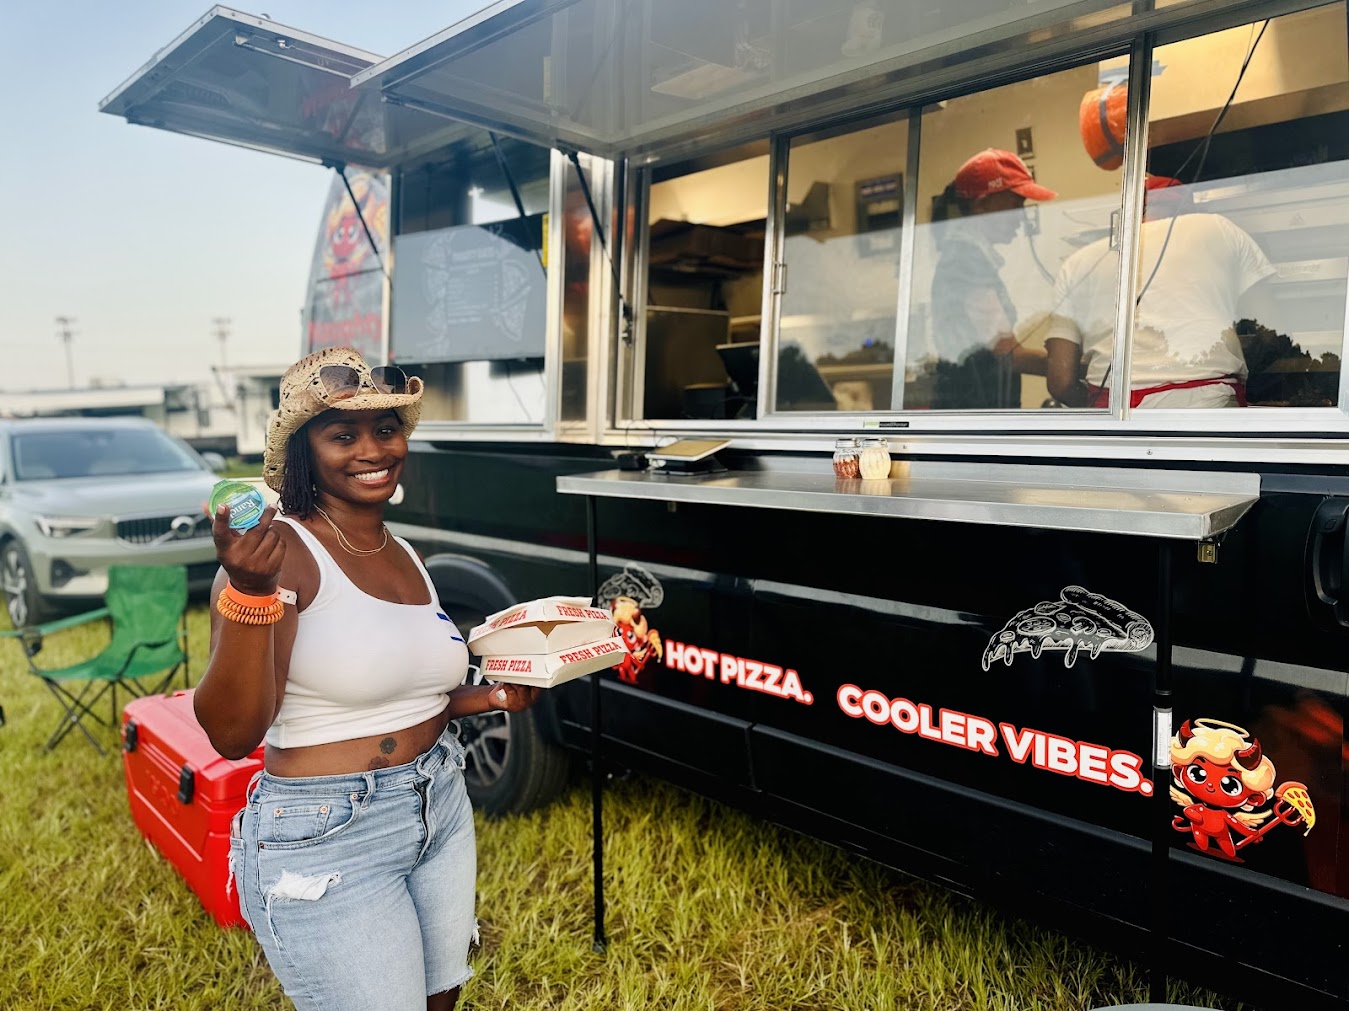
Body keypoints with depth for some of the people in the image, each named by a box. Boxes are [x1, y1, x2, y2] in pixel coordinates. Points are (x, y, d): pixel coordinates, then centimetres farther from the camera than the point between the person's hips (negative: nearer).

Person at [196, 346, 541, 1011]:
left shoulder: (405, 557, 5)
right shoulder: (279, 551, -17)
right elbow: (232, 734, -23)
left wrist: (492, 698, 5)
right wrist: (248, 593, -35)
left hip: (441, 811, 7)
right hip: (325, 839, -7)